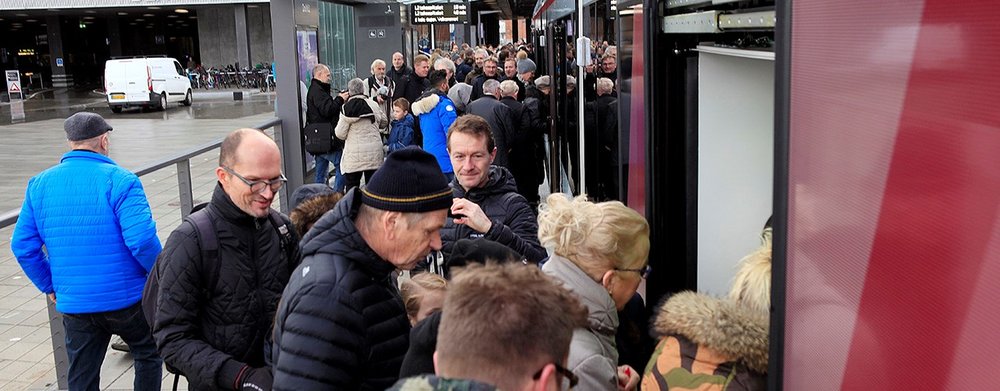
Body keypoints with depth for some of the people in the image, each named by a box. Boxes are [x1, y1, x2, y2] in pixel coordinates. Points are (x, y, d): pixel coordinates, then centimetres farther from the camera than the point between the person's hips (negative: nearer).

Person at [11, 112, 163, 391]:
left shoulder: (39, 184, 2)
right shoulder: (119, 180, -14)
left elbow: (23, 245, 4)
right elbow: (142, 239, -23)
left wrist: (49, 286, 15)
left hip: (73, 303, 4)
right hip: (127, 299, -4)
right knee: (149, 355, 20)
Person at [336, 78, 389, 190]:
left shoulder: (346, 108, -9)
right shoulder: (374, 105, 1)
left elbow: (340, 134, -8)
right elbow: (384, 122, 15)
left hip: (354, 154, -3)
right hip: (374, 152, 3)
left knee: (351, 186, 4)